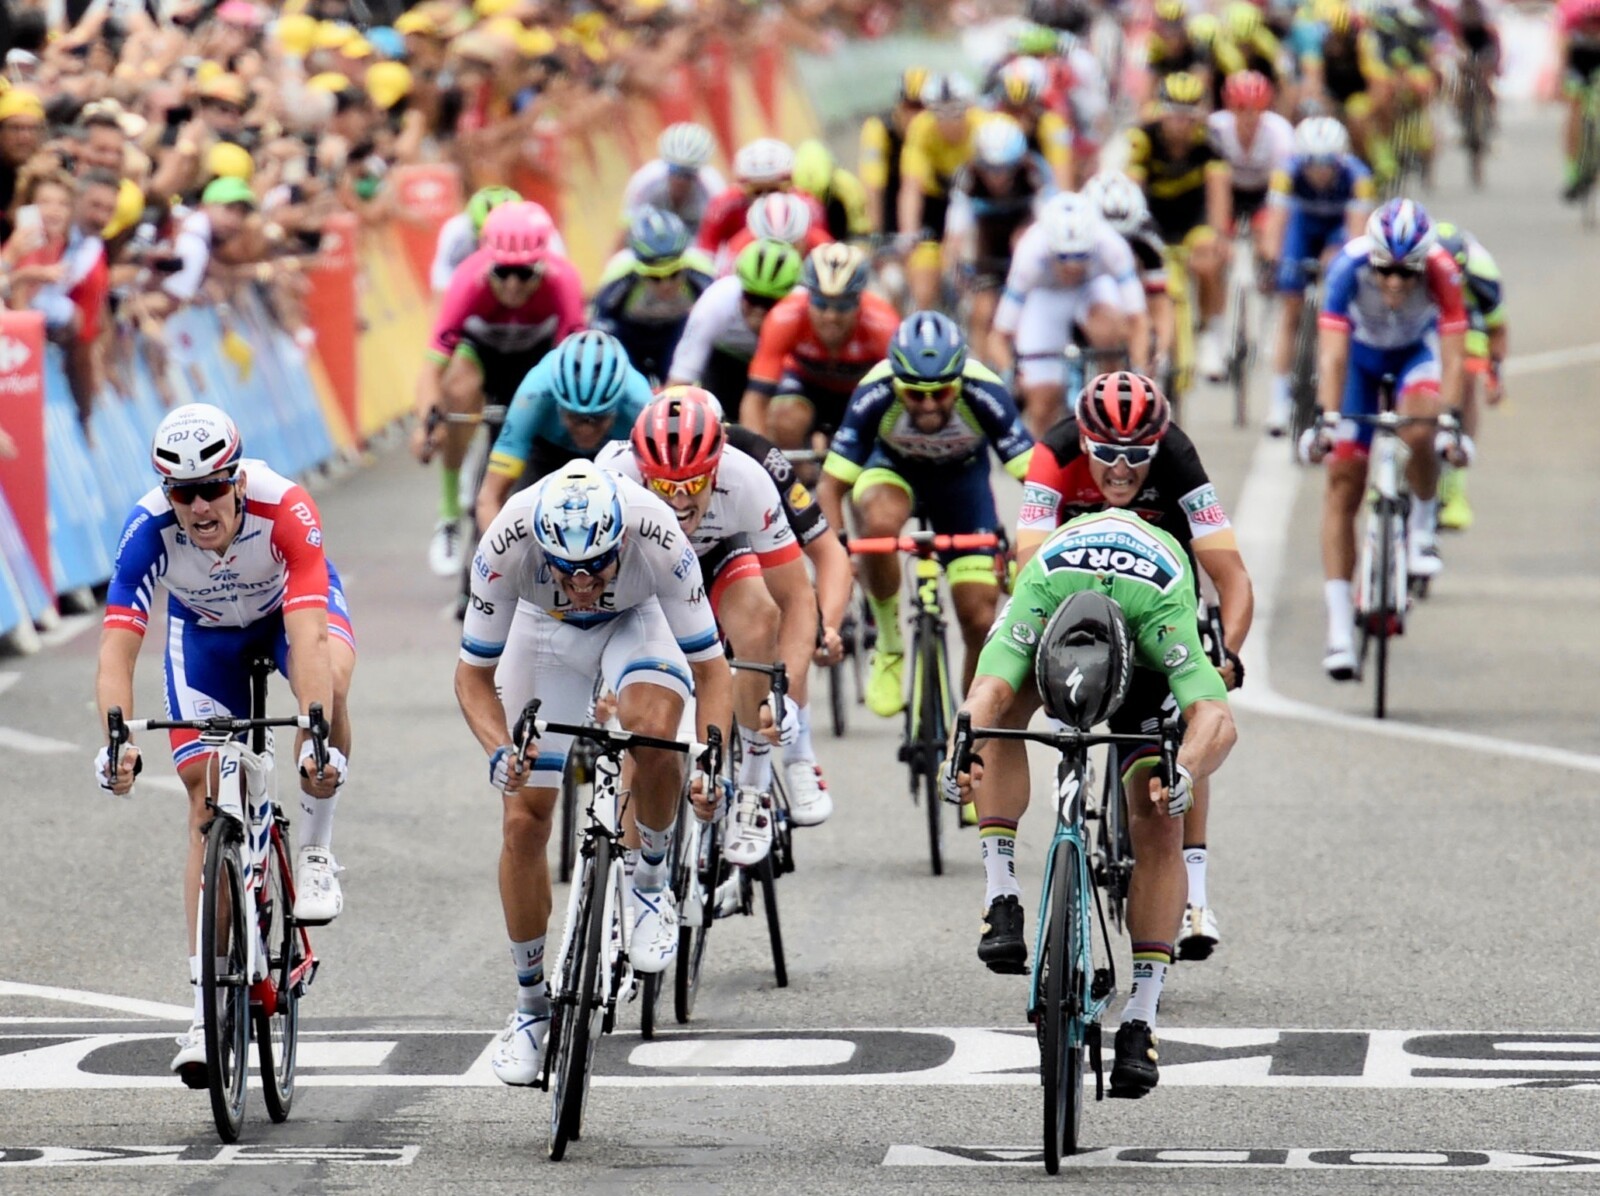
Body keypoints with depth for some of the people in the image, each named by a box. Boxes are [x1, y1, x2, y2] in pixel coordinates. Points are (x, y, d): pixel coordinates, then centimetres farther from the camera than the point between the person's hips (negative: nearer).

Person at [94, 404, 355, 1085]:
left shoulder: (284, 510, -39)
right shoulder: (150, 529, -34)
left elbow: (308, 638, -47)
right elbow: (117, 647, -38)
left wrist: (316, 738, -60)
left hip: (292, 607, -1)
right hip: (205, 630, 1)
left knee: (328, 682, -36)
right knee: (208, 800, -9)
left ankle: (314, 852, -12)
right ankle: (208, 1009, -5)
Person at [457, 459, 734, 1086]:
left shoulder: (659, 539, -39)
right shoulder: (506, 544, -37)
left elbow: (711, 669, -27)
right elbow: (473, 674, -23)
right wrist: (499, 750, -41)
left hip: (638, 620, -1)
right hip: (545, 631, 2)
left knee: (651, 726, -35)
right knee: (524, 820, -3)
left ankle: (652, 875, -7)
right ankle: (532, 1004, 14)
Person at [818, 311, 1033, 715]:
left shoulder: (984, 395, -35)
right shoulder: (874, 396, -34)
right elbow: (831, 487, -29)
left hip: (961, 475, 1)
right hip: (893, 467, -1)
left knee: (981, 624, -7)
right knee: (879, 523, -38)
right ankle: (889, 647, -15)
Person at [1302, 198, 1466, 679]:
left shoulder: (1442, 273, -34)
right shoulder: (1348, 266, -34)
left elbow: (1452, 355, -36)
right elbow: (1333, 351, -37)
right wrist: (1327, 418, -48)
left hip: (1417, 351, -1)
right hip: (1360, 354, 1)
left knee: (1417, 434, -33)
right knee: (1344, 476, -7)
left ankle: (1423, 527, -2)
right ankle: (1339, 626, -5)